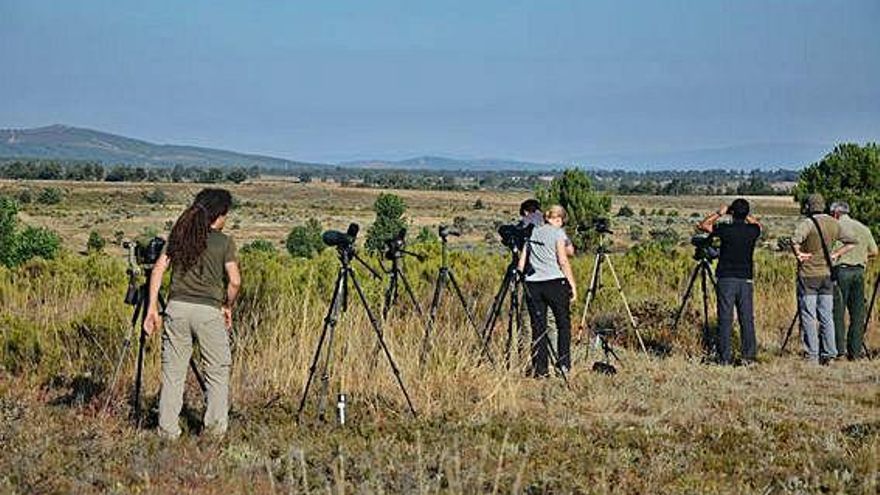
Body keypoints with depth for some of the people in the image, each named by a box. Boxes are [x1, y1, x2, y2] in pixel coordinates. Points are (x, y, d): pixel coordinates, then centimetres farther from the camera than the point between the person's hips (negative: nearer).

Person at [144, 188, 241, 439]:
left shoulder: (179, 236, 11)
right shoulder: (224, 242, 0)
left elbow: (158, 269, 5)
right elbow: (234, 281, -6)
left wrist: (152, 308, 5)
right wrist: (228, 306, 12)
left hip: (177, 308, 3)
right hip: (208, 311, -3)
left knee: (172, 372, 8)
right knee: (218, 371, 9)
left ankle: (167, 431, 7)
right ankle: (215, 429, 5)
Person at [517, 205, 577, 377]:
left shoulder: (532, 233, 16)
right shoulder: (557, 233, 1)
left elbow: (522, 262, 12)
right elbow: (563, 261, -7)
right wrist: (572, 284, -5)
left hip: (532, 284, 4)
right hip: (555, 282, -4)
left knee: (538, 327, 5)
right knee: (563, 323, 6)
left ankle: (539, 369, 1)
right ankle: (563, 363, -1)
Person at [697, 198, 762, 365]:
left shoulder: (726, 229, -9)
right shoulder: (752, 231, 0)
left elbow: (702, 225, 5)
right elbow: (757, 223, 26)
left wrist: (719, 213, 10)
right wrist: (745, 215, 19)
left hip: (726, 279, -3)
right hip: (746, 279, 3)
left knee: (725, 320, -1)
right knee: (747, 319, 7)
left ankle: (725, 358, -2)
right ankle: (749, 356, 7)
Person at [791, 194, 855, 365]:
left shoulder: (807, 223, -13)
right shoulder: (833, 223, 7)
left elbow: (795, 240, -31)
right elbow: (850, 242, 15)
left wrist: (798, 253, -15)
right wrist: (835, 255, 11)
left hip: (808, 275, -5)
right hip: (827, 274, 5)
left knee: (808, 316, -1)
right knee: (827, 316, 9)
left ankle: (812, 356, -2)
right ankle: (829, 354, 8)